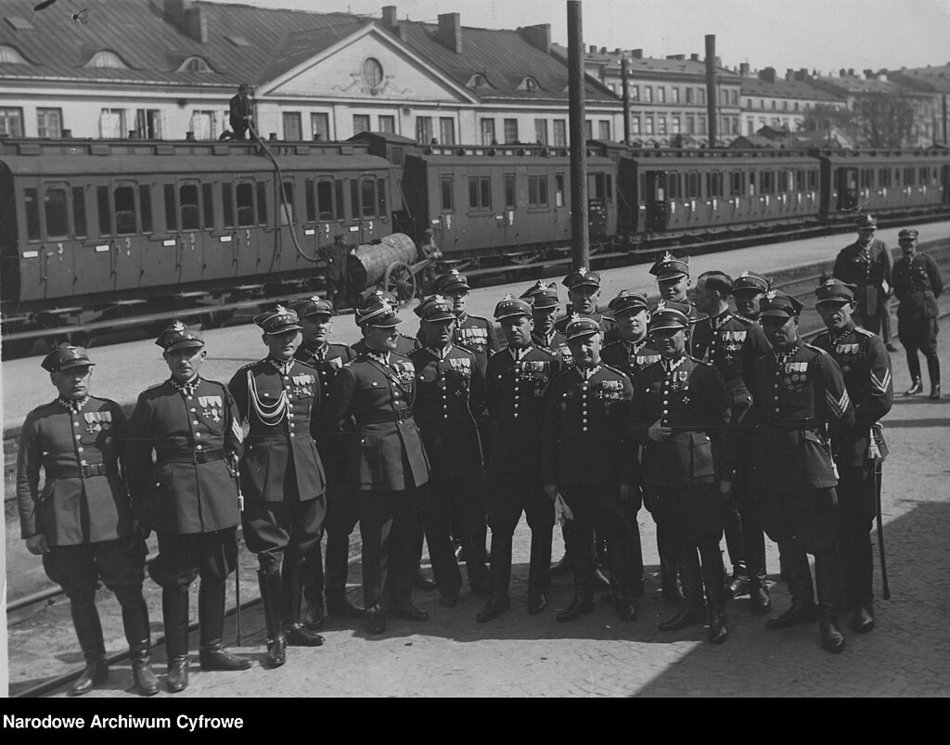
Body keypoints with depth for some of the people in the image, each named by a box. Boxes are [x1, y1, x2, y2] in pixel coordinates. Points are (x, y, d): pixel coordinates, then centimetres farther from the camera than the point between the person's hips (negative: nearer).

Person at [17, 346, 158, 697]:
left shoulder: (110, 411, 5)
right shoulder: (38, 420, 3)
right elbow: (25, 480, 5)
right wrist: (31, 530, 1)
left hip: (112, 517, 0)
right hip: (62, 521, 0)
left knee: (129, 591, 1)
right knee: (79, 596, 9)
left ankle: (142, 663, 13)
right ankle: (95, 665, 23)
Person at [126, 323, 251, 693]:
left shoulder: (219, 393, 7)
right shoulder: (151, 400, 0)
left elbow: (236, 447, 12)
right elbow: (136, 461, 2)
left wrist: (237, 492, 7)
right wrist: (142, 509, 1)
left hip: (219, 497, 3)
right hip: (174, 497, -3)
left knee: (215, 574, 12)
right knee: (176, 579, 2)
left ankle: (212, 648, 26)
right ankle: (177, 660, 11)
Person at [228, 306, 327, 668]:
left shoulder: (310, 375, 9)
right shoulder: (248, 377, -4)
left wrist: (309, 454, 12)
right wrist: (234, 459, -5)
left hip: (306, 472, 5)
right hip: (265, 474, -5)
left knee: (299, 550, 13)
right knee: (271, 555, -3)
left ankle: (293, 623, 27)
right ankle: (276, 636, 5)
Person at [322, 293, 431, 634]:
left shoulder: (404, 363, 11)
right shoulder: (353, 372, -9)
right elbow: (334, 422, -4)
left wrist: (410, 434, 15)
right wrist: (359, 440, 4)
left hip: (410, 456, 6)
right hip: (375, 461, -6)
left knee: (408, 533, 11)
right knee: (377, 539, 1)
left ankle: (401, 599, 24)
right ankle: (375, 608, 12)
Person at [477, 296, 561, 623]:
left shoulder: (549, 362, 0)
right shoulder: (495, 363, 9)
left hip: (539, 457, -2)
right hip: (503, 458, 2)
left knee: (541, 526, 6)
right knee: (500, 526, 2)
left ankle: (538, 592, 17)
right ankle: (498, 595, 8)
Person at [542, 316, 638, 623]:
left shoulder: (619, 381, 1)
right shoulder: (561, 384, 7)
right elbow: (549, 433, 9)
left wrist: (627, 478, -6)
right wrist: (549, 478, 4)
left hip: (609, 479, -2)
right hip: (570, 478, 2)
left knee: (617, 538, 3)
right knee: (578, 539, 9)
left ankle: (623, 598, 16)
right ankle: (582, 597, 21)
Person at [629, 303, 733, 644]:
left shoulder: (705, 373, -1)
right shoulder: (645, 377, 11)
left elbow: (723, 425, -2)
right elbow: (634, 424, 17)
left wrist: (725, 475, -7)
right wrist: (648, 432, -8)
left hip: (701, 472, -4)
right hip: (661, 472, 5)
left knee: (707, 542, -2)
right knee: (679, 542, 12)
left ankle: (717, 612, 7)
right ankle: (693, 604, 25)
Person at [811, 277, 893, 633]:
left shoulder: (869, 344, -2)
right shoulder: (814, 347, 12)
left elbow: (881, 398, -10)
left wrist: (845, 425, -12)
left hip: (860, 447, -4)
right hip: (823, 448, 4)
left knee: (857, 529, -4)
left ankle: (862, 604, 4)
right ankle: (838, 596, 20)